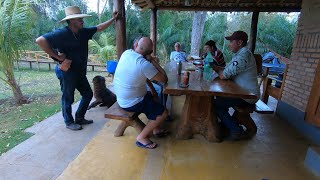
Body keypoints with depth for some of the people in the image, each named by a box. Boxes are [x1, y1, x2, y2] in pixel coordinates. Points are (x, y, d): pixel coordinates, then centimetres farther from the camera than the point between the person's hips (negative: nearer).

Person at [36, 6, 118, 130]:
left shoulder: (83, 32, 4)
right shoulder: (62, 33, -18)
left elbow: (99, 28, 11)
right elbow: (40, 40, -26)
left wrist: (113, 19, 8)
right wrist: (58, 56, -22)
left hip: (80, 72, 8)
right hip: (67, 73, -8)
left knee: (88, 94, 14)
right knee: (68, 99, 7)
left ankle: (79, 118, 30)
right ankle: (69, 122, 26)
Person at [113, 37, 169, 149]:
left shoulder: (126, 53, -3)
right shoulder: (144, 64, -27)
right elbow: (164, 79, -19)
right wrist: (154, 62, -11)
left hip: (121, 98, 9)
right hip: (131, 103, -9)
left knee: (152, 97, 26)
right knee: (163, 113, -1)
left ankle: (155, 129, 31)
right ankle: (142, 138, 8)